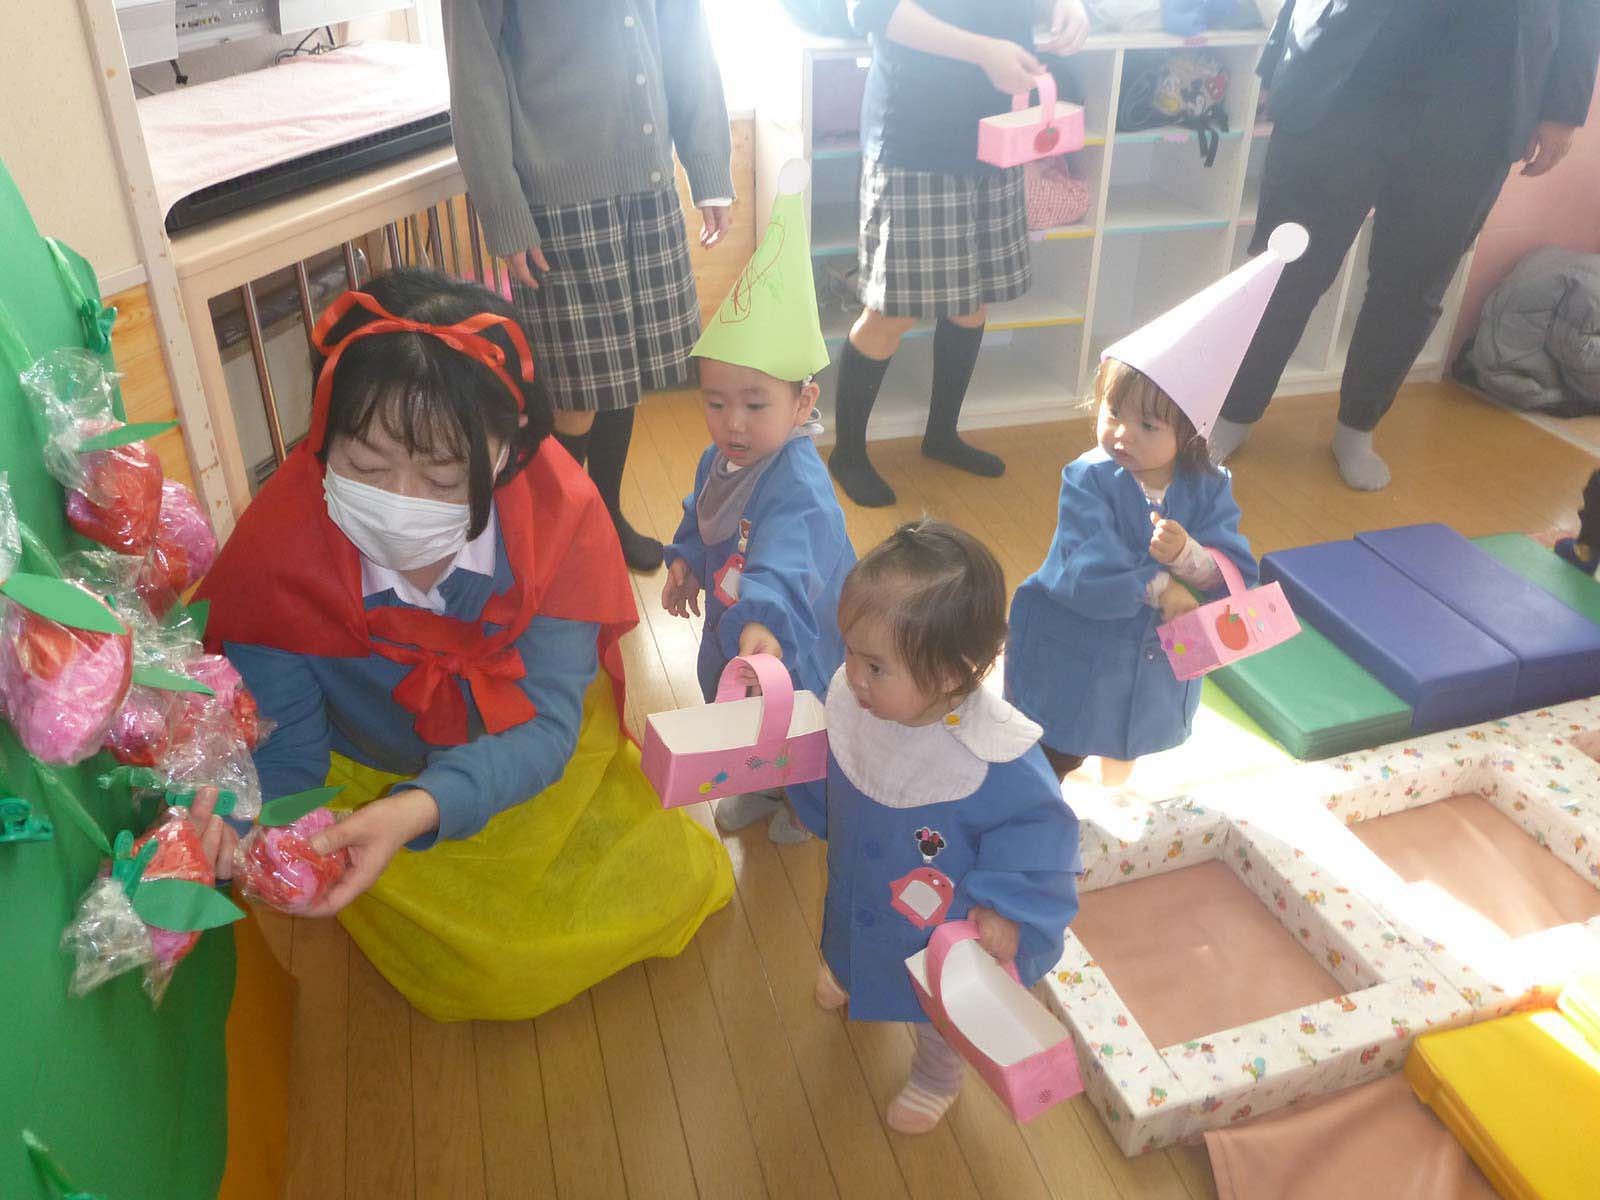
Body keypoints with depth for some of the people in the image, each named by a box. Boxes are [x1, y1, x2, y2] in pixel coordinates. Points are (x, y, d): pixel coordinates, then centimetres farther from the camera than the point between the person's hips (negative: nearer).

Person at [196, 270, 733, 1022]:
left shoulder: (559, 512, -29)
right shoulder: (272, 555, -28)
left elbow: (544, 726, -28)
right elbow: (285, 755, -17)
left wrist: (420, 810, -46)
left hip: (539, 757, 1)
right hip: (370, 779, -1)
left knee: (665, 886, -7)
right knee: (497, 972, -11)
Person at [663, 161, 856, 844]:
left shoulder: (799, 488, -37)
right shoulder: (718, 460, -10)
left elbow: (783, 568, -54)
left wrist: (762, 622, -69)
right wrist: (685, 560, 1)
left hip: (795, 637, -7)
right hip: (732, 624, 8)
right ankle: (761, 789, 57)